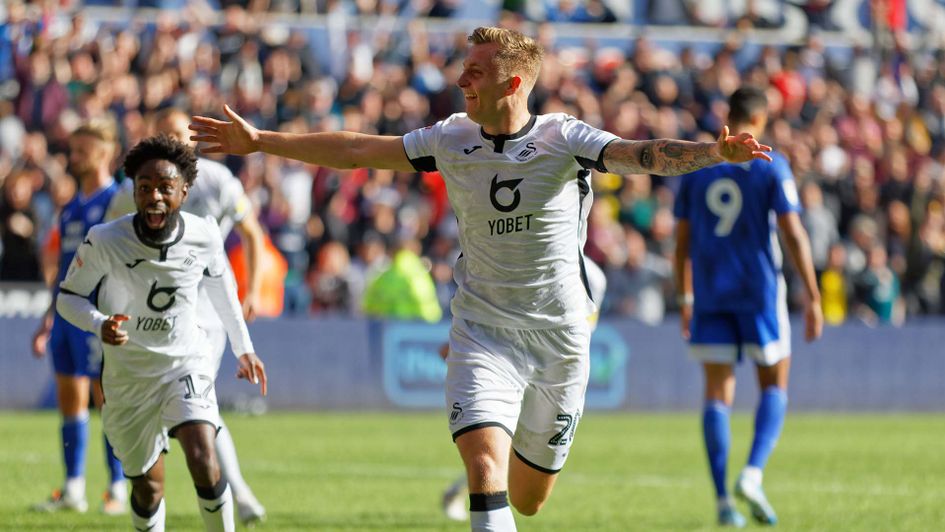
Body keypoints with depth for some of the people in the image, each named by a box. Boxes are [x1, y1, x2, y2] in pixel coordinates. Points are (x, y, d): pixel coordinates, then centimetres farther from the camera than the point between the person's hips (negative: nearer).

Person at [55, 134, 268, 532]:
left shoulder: (204, 235, -14)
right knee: (148, 487, 7)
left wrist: (243, 348, 19)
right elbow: (67, 296, -6)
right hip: (128, 375, 0)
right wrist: (100, 324, -28)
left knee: (203, 461, -23)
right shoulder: (104, 241, -20)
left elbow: (220, 283, 9)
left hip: (187, 363, 0)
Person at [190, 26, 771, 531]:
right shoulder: (451, 140, -2)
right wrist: (260, 142, 5)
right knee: (484, 461, -23)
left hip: (559, 334, -1)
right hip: (484, 331, 1)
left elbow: (642, 154, -26)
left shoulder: (564, 140, -11)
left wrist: (714, 151, -44)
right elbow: (355, 151, 5)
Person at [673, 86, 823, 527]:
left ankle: (723, 500, -3)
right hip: (759, 292, -3)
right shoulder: (771, 167, -4)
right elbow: (793, 233, -10)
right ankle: (753, 473, -12)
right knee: (774, 386, 10)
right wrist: (812, 298, -7)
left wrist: (686, 300, 19)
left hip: (709, 294, 3)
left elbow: (682, 242, 10)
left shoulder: (696, 168, 7)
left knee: (718, 393, 4)